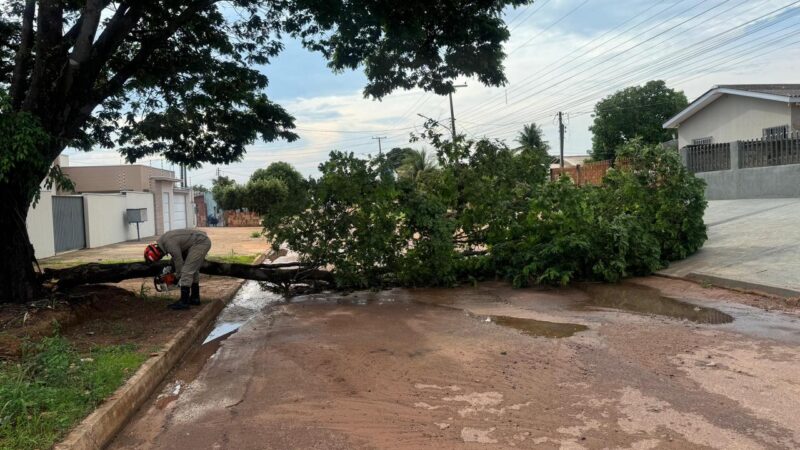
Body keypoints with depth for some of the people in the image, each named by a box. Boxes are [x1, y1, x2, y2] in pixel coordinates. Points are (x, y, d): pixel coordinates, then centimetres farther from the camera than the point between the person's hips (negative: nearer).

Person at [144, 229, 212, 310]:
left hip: (201, 242, -11)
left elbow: (179, 261, -10)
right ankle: (195, 298, 24)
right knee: (193, 270, 18)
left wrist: (180, 278, 3)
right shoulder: (163, 240, 12)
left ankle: (183, 302, -8)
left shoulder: (169, 243, -17)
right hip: (203, 241, 11)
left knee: (187, 271, -10)